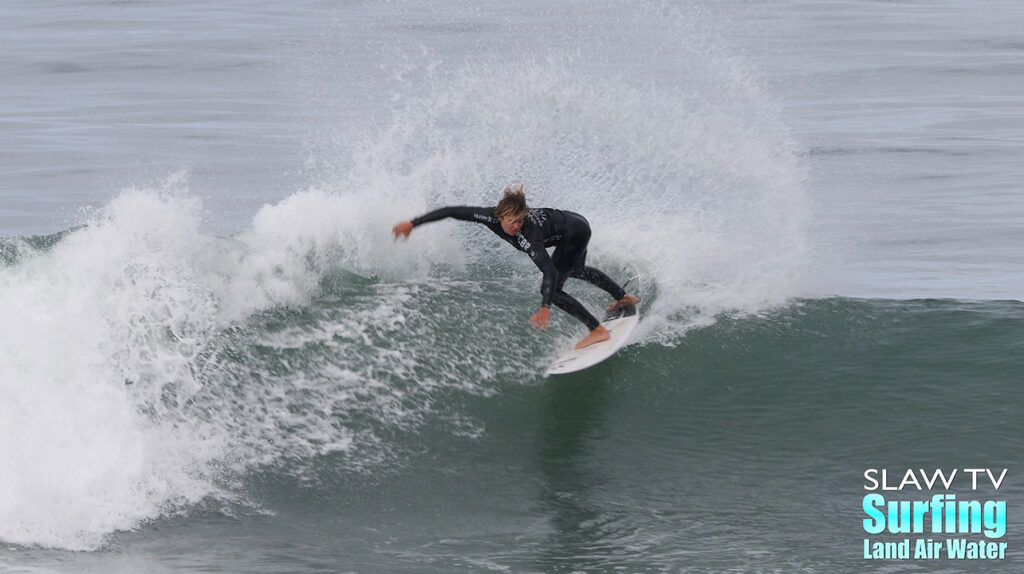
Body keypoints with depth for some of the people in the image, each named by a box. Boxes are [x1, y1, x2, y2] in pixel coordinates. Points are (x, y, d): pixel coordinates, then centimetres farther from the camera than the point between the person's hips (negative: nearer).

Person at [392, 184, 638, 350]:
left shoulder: (527, 234, -43)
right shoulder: (491, 216, -28)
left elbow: (549, 269, -52)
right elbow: (451, 211, -25)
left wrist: (545, 307, -62)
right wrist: (412, 223, -26)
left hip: (576, 231, -8)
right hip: (568, 219, 8)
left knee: (552, 288, -12)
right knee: (576, 270, 34)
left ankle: (598, 331, -3)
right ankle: (624, 298, 56)